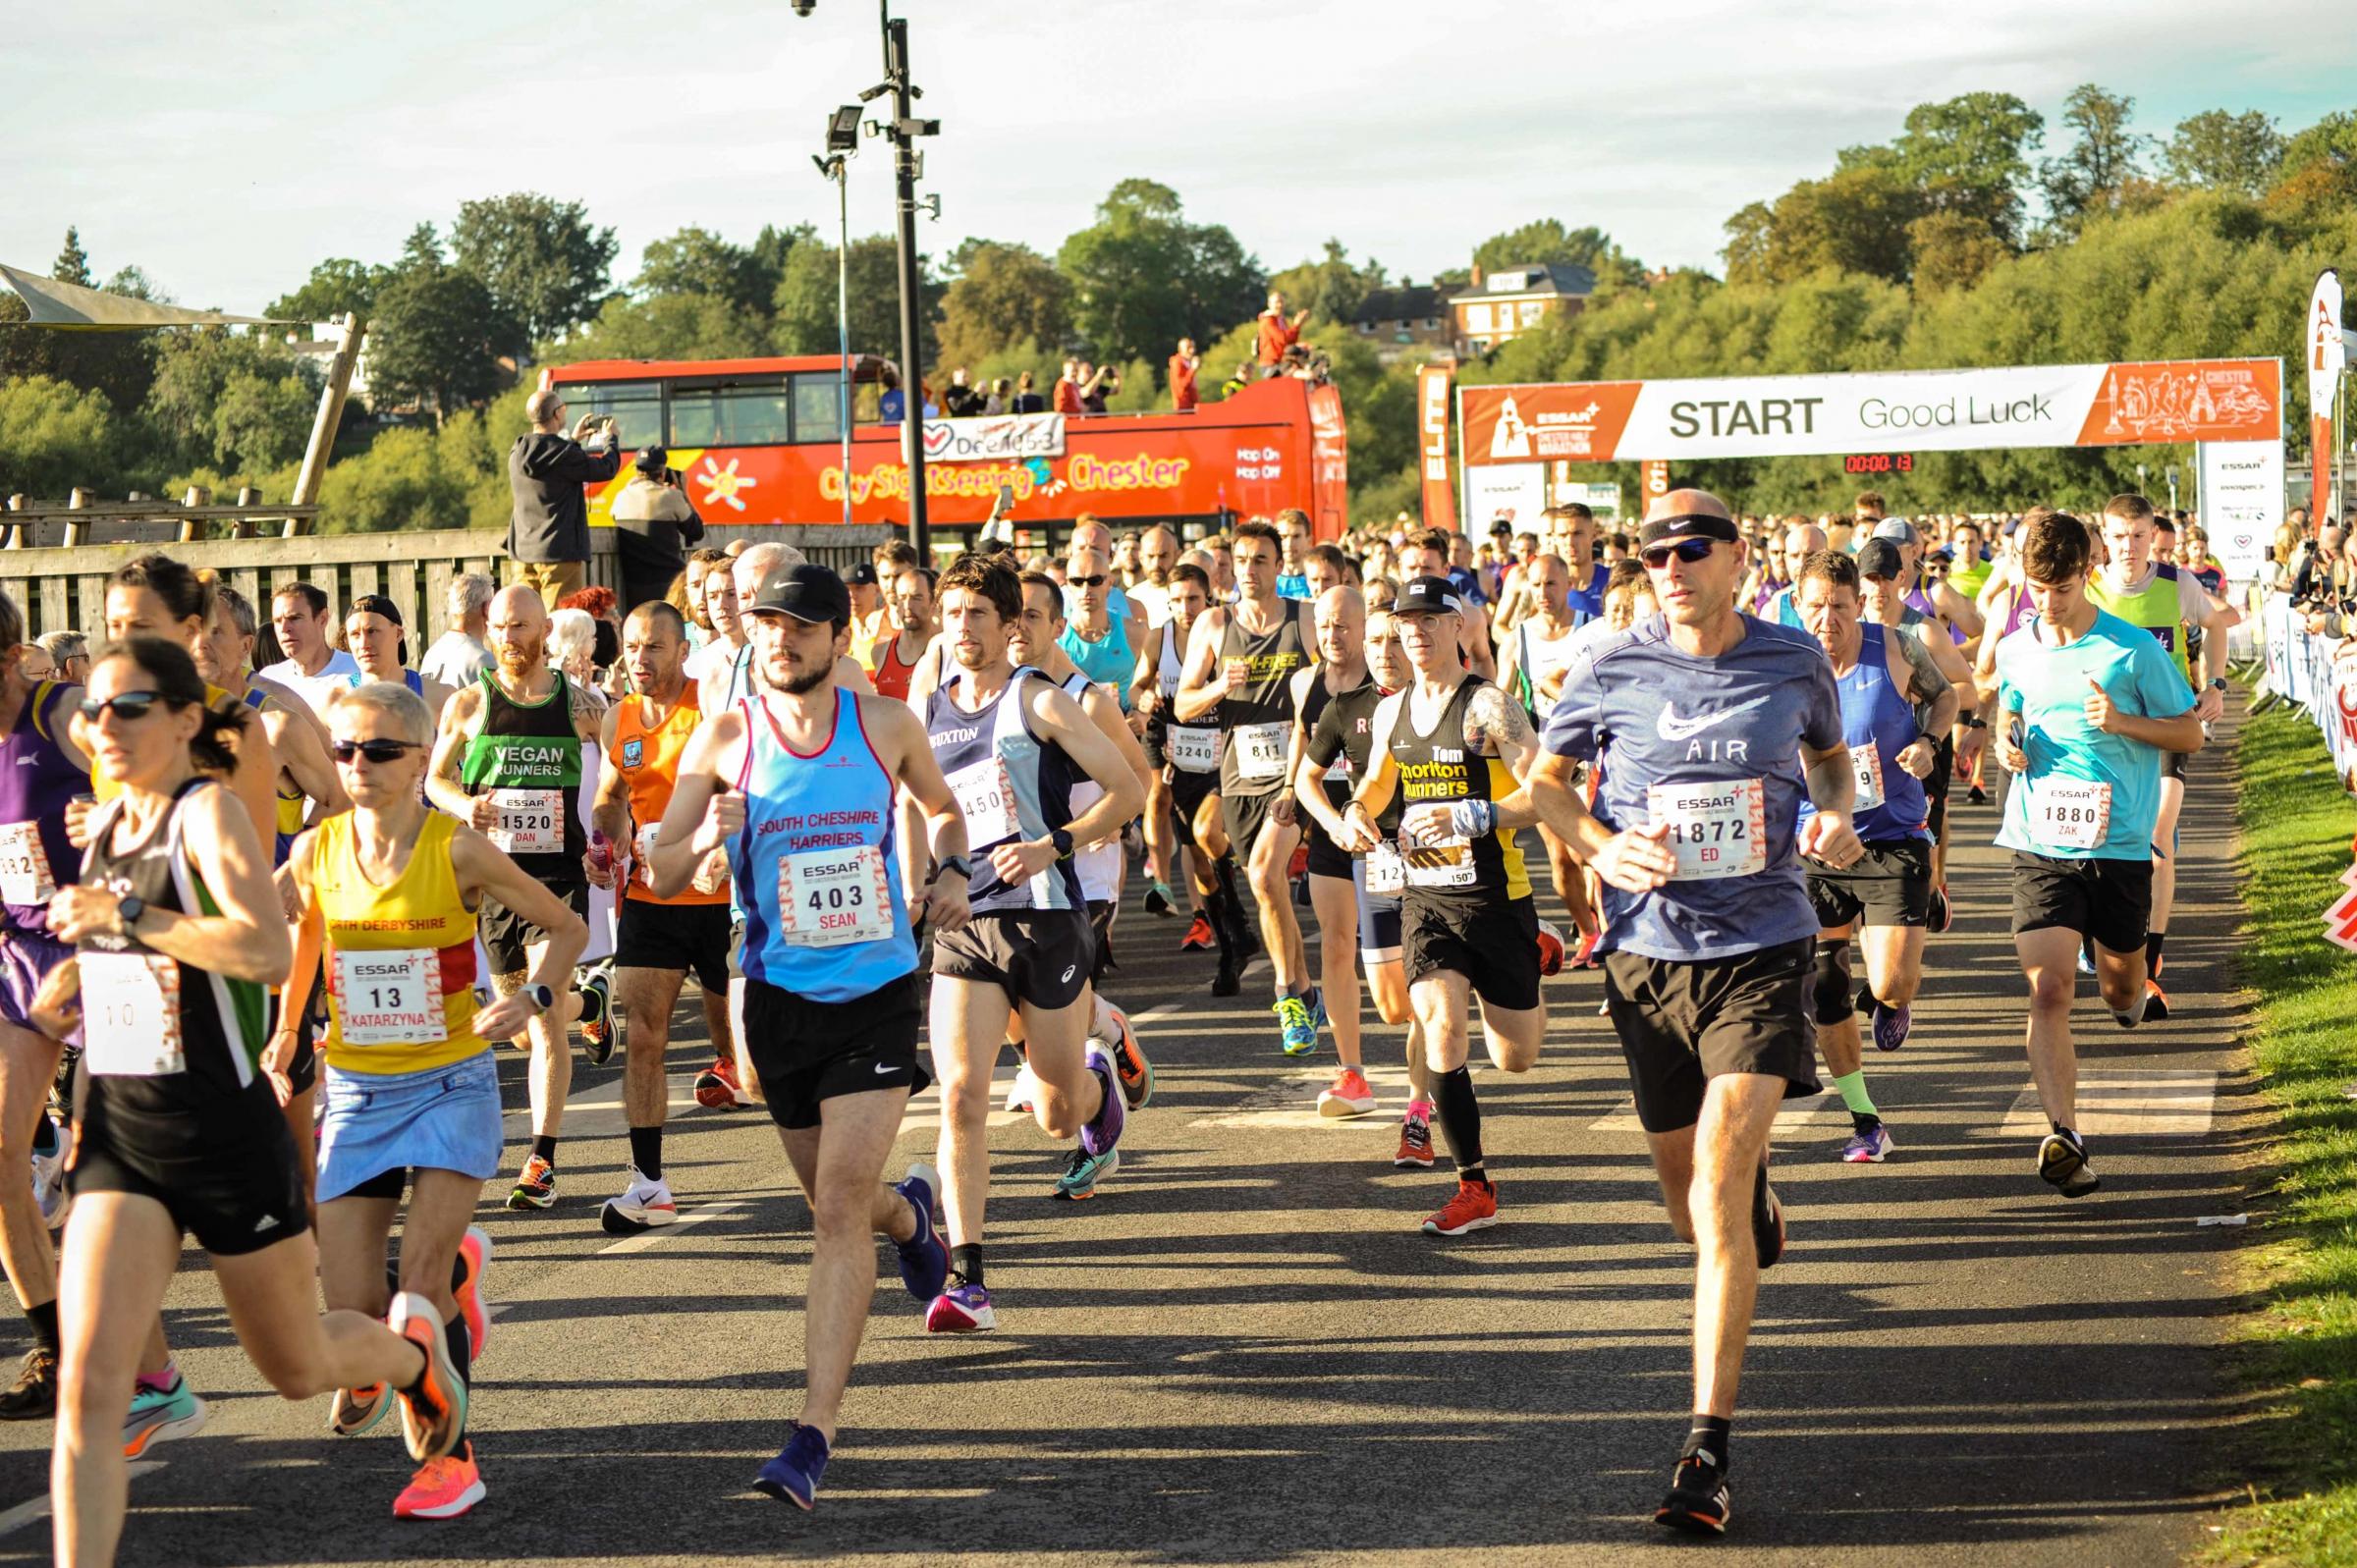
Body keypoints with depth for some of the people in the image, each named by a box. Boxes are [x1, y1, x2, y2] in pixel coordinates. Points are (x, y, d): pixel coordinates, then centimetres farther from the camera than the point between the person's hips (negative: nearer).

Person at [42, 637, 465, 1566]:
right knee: (88, 1386, -12)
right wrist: (67, 984, 12)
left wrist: (126, 914, -26)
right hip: (116, 1131, 5)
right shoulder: (107, 824, 7)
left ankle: (413, 1348, 48)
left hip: (223, 1132, -5)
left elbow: (269, 950, -30)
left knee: (297, 1368, 15)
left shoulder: (207, 811, -13)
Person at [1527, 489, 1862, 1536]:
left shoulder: (1795, 664, 0)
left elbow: (1830, 755, 21)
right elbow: (1544, 782, 10)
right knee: (1690, 1205, 14)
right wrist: (1603, 848, -9)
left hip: (1763, 947, -2)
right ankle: (1756, 1195, 55)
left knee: (1719, 1189, -17)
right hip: (1649, 951, 2)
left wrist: (1836, 813, -2)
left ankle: (1707, 1449, -15)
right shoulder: (1612, 672, -3)